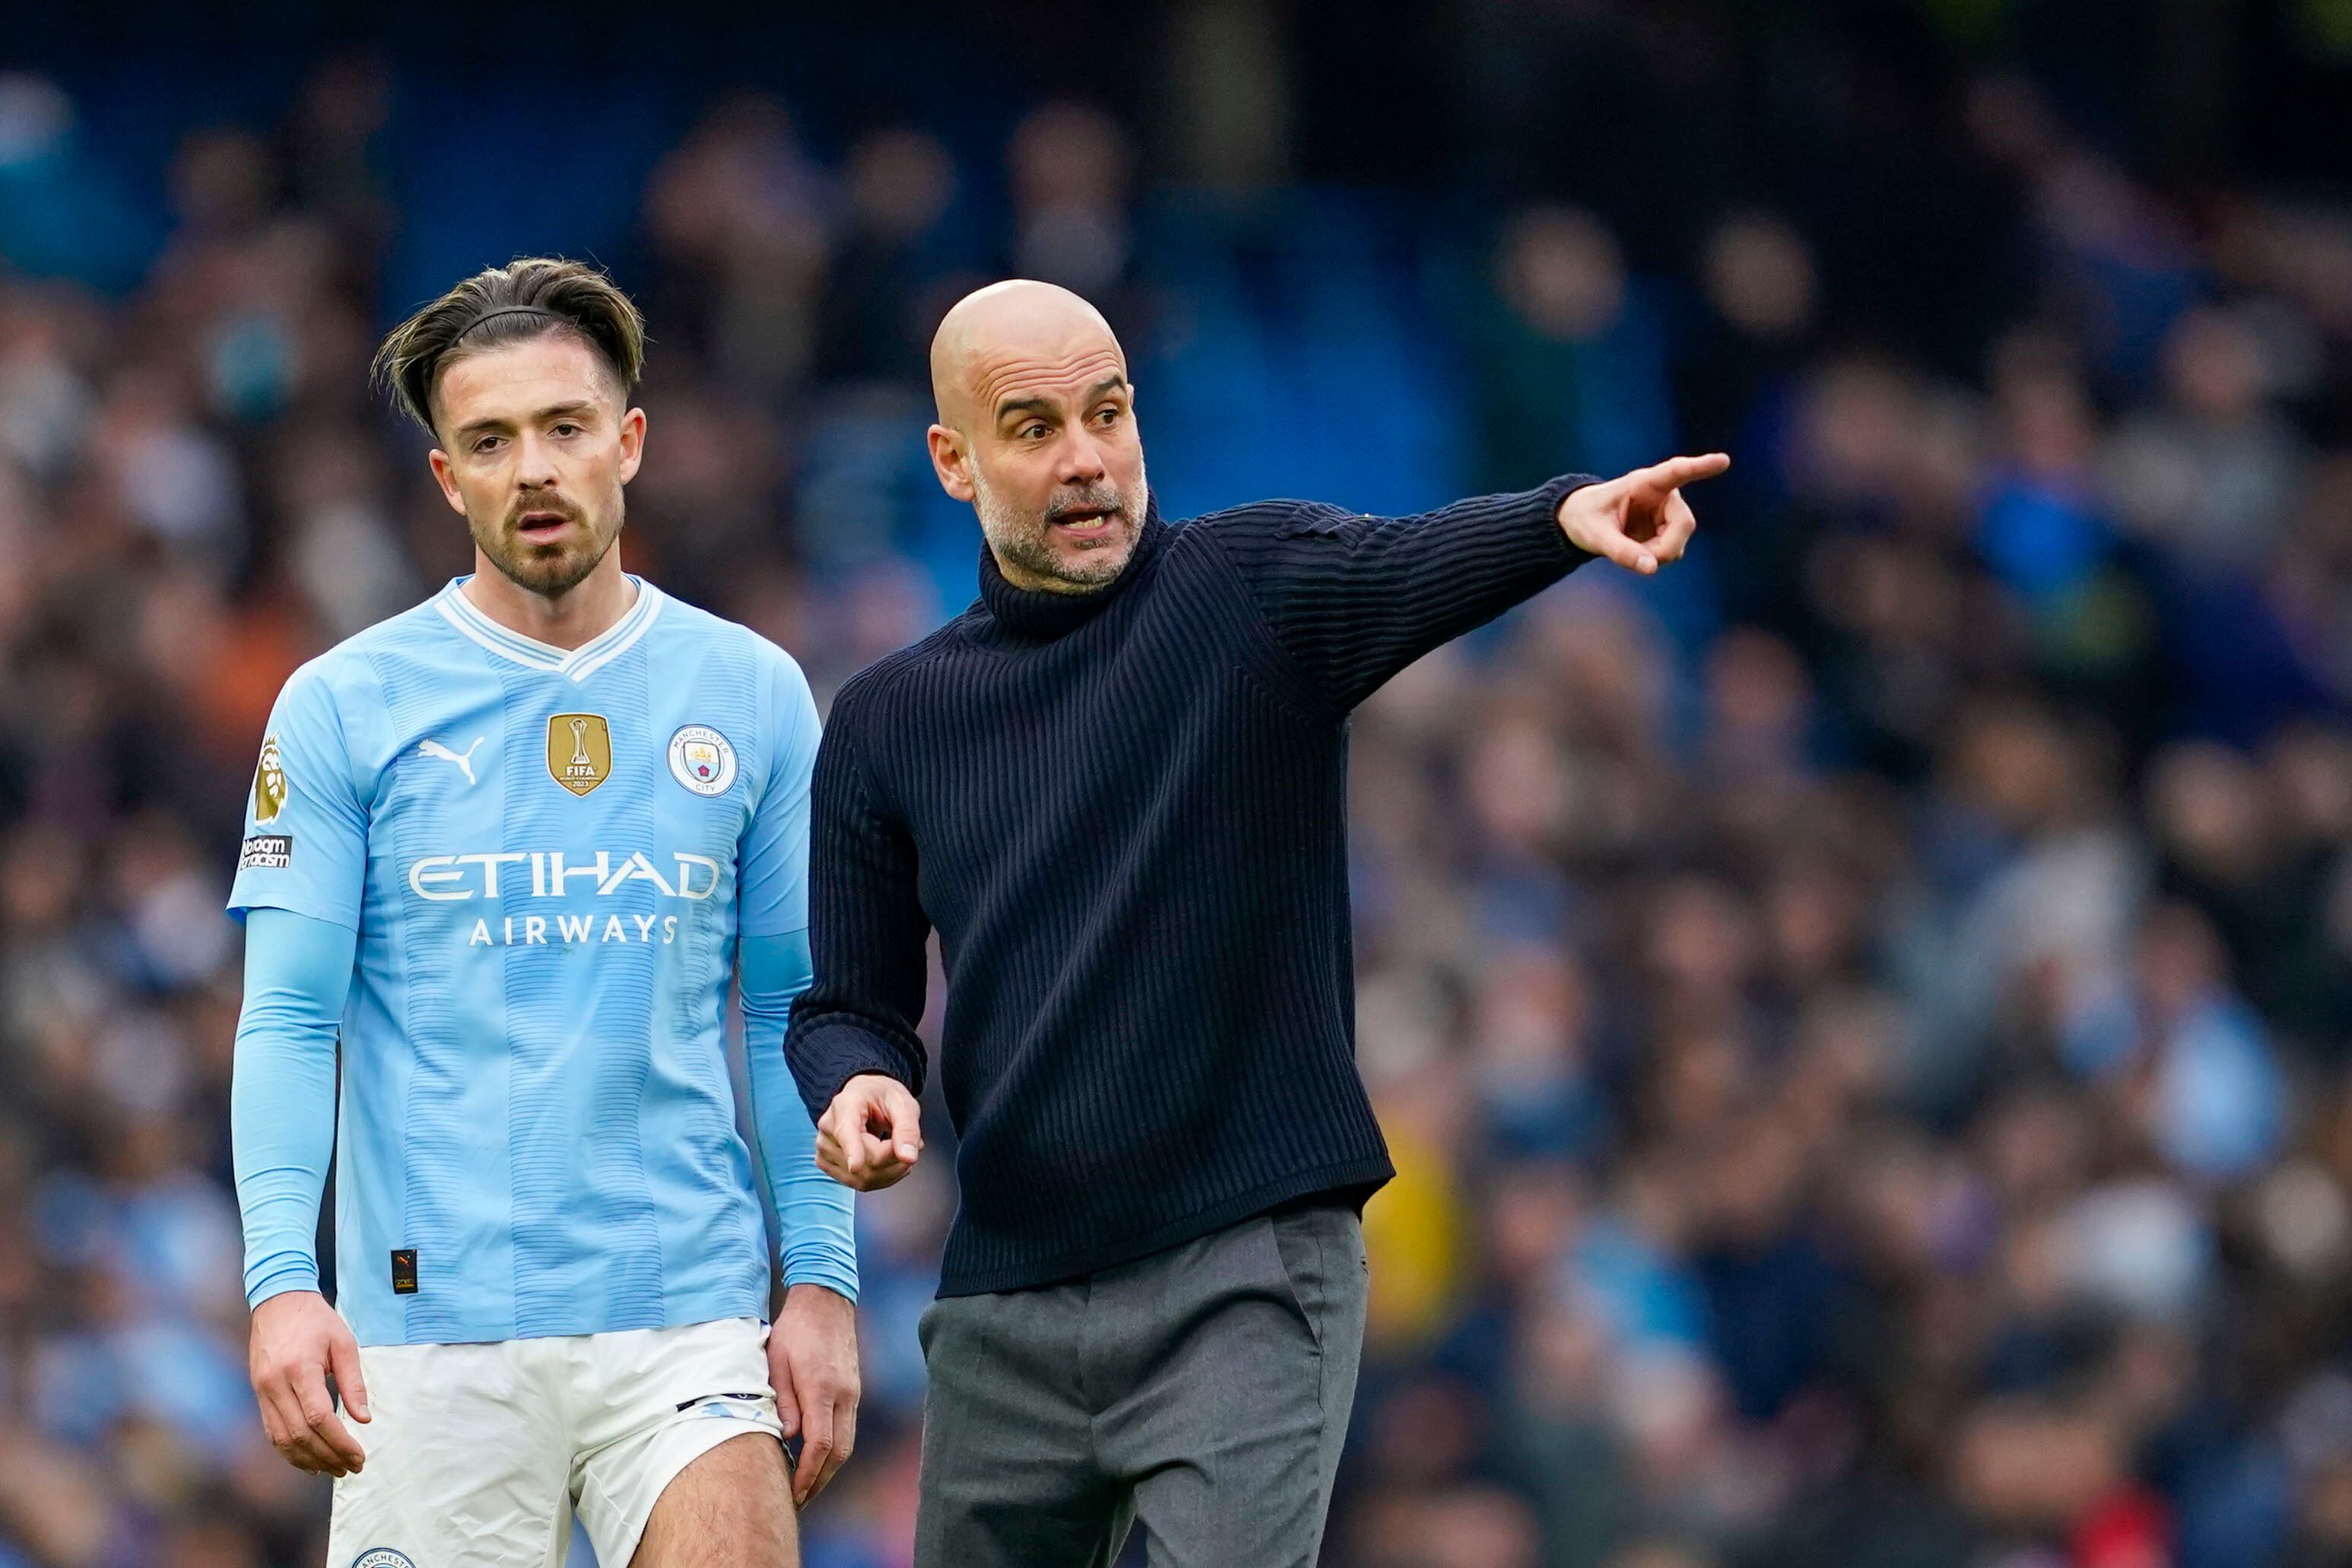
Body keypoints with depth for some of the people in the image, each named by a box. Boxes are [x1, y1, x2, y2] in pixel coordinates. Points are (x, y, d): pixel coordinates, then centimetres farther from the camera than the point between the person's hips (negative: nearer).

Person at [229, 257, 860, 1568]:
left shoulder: (754, 697, 8)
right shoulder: (343, 708, 2)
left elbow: (792, 1012, 11)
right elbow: (289, 1021, -1)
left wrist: (822, 1279, 3)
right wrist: (282, 1280, -14)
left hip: (687, 1315, 1)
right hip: (431, 1330, -1)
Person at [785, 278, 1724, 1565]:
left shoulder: (1254, 589, -2)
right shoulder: (888, 723, 9)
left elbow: (1431, 563, -24)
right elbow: (849, 1004, 15)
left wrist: (1565, 518, -46)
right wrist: (854, 1084, -9)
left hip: (1247, 1278, -4)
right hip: (1006, 1305, 4)